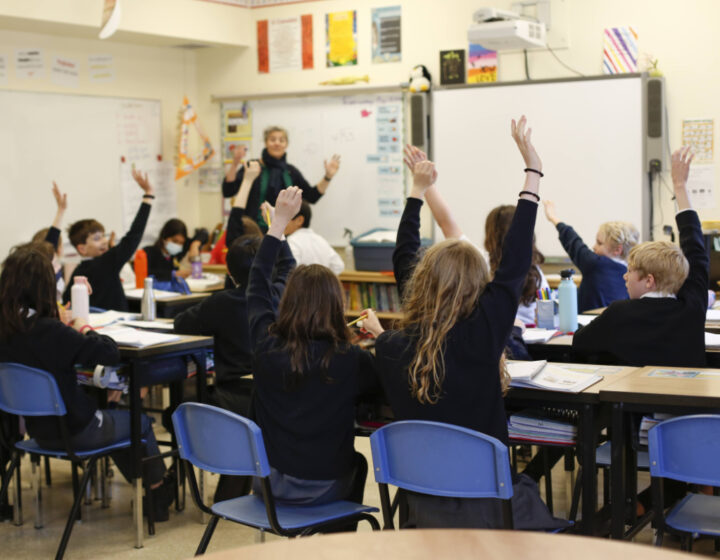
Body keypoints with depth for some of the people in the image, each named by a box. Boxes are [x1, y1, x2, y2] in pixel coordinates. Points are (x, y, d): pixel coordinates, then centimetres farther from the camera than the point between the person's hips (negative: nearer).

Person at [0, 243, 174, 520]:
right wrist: (86, 329, -11)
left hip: (39, 430, 7)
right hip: (74, 432, -7)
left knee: (113, 417, 31)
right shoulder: (49, 331, -29)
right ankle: (159, 494, 36)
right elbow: (110, 353, -28)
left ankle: (150, 495, 40)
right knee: (141, 422, 20)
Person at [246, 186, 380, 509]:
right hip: (322, 490, -3)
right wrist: (378, 332, 15)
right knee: (358, 462, 32)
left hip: (266, 482, 3)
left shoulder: (267, 345, -14)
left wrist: (279, 221, 8)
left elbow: (258, 283, 3)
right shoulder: (349, 360, -23)